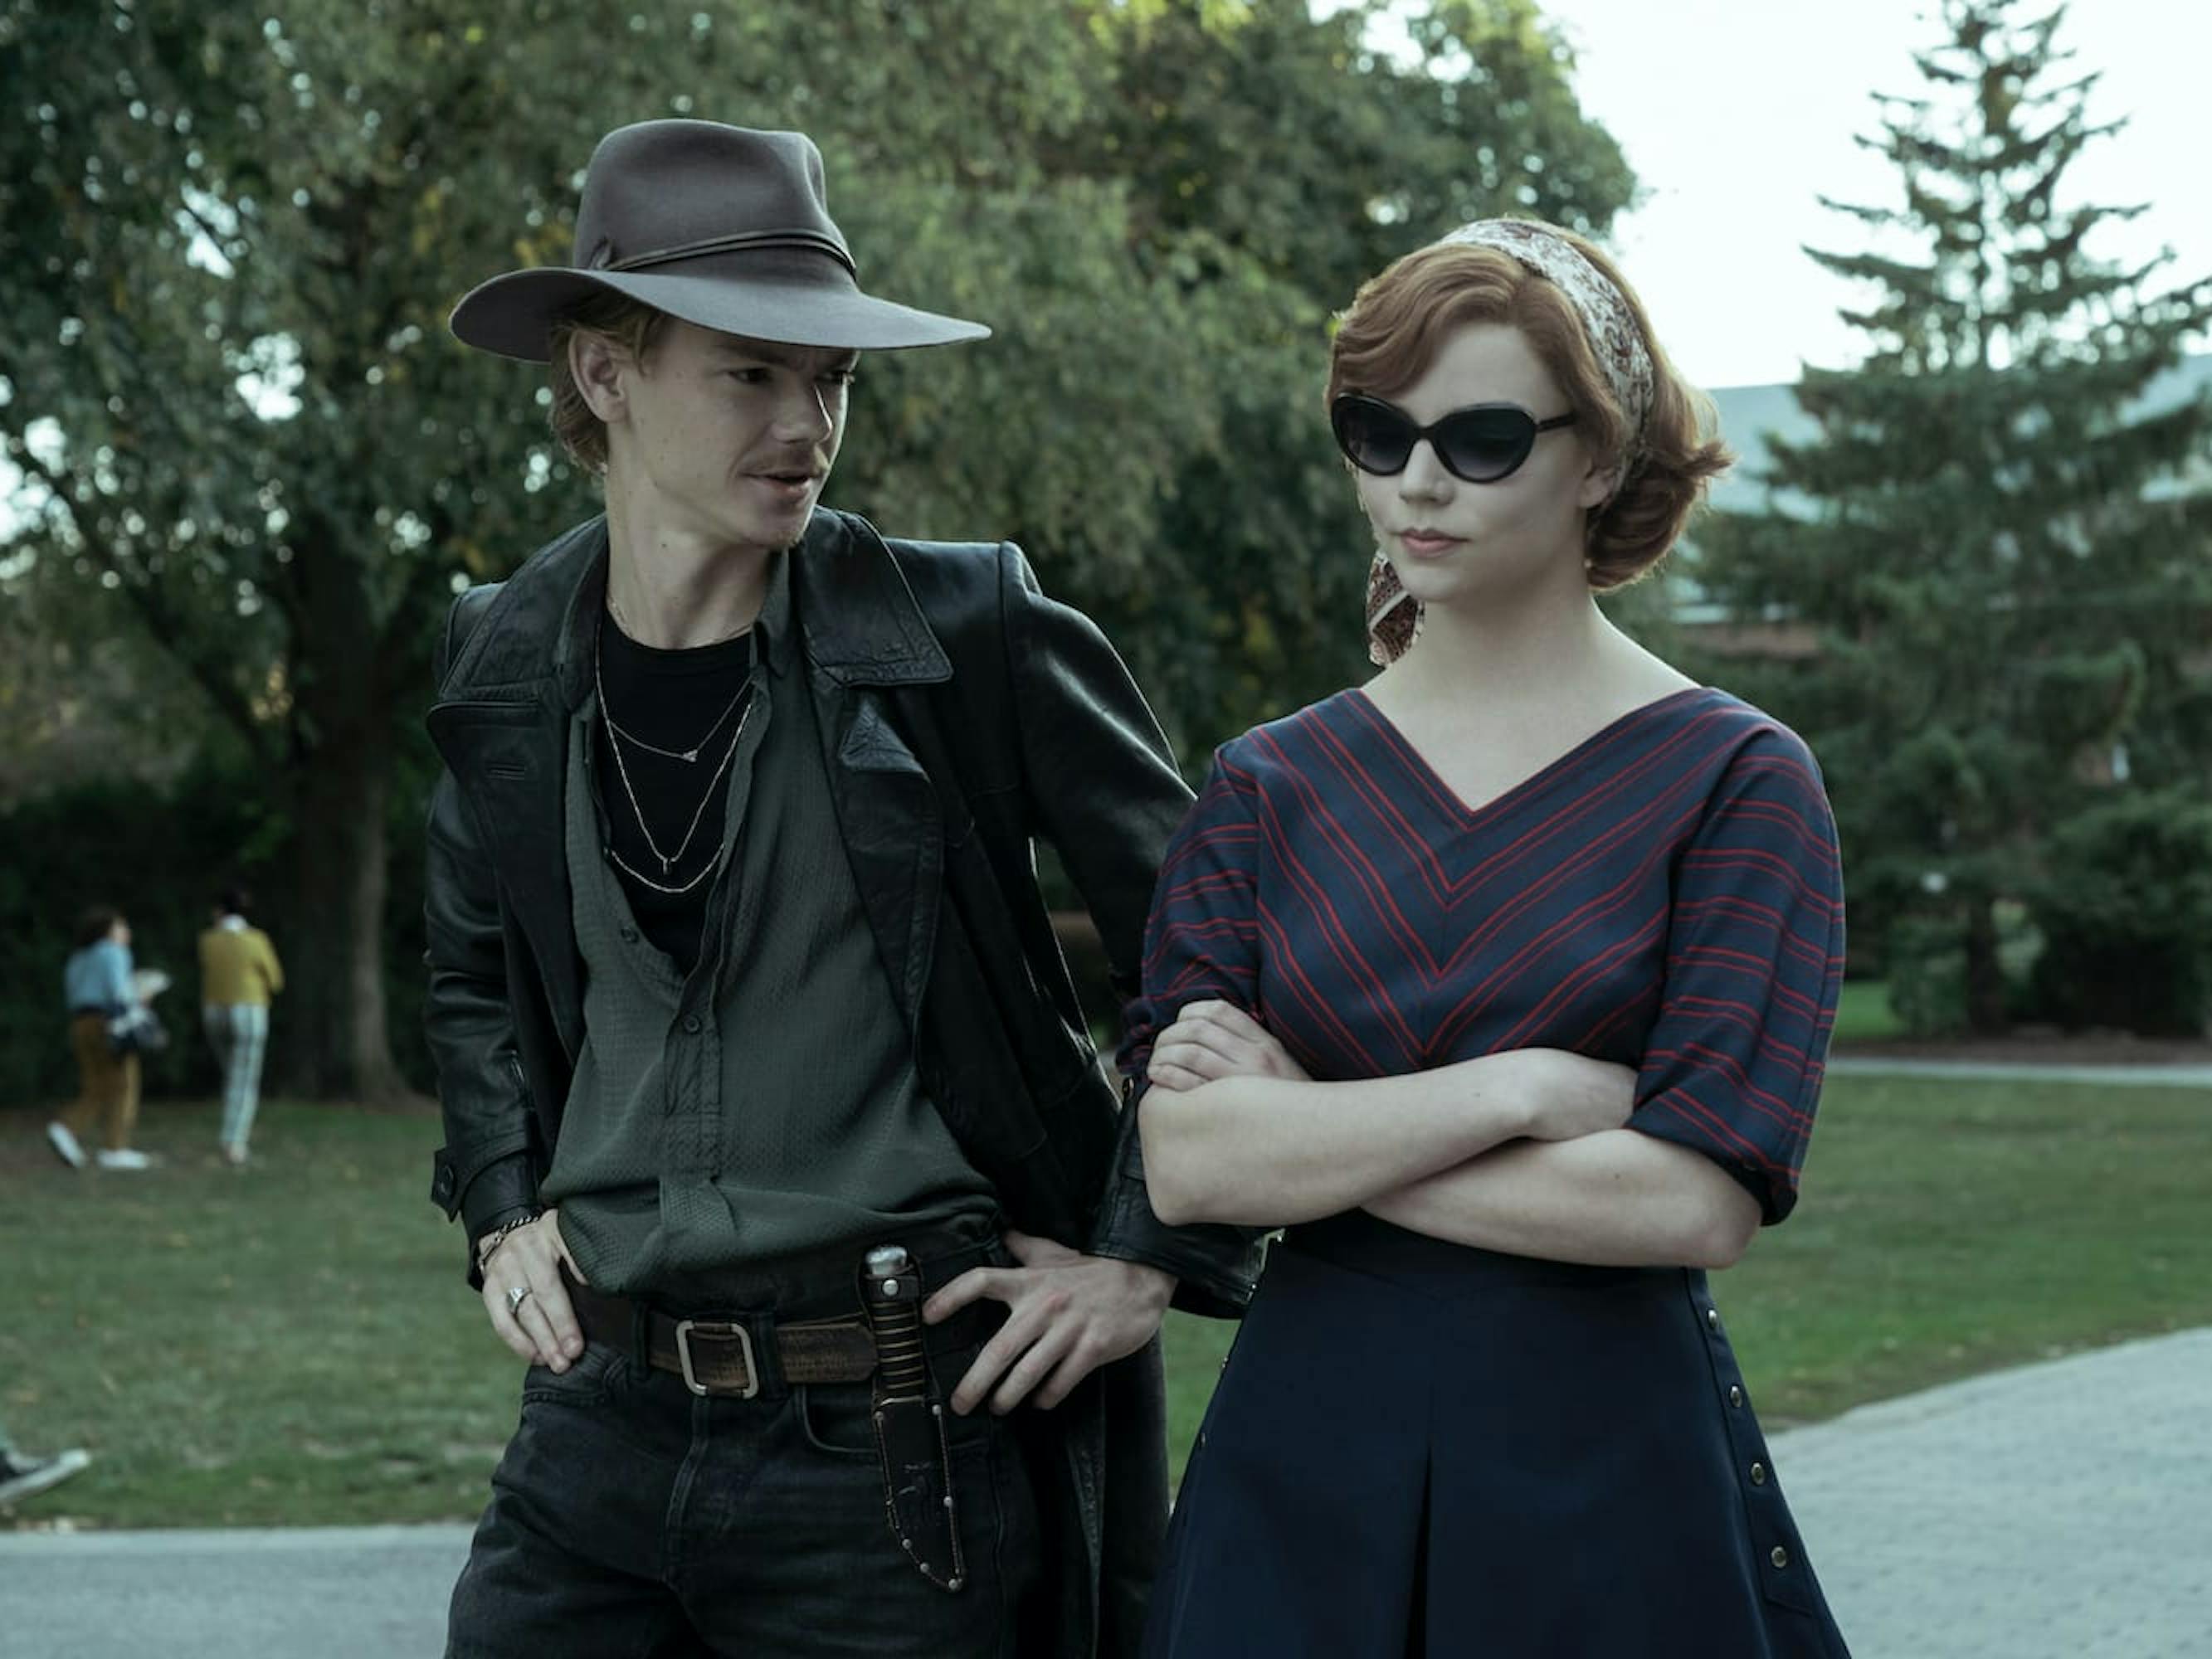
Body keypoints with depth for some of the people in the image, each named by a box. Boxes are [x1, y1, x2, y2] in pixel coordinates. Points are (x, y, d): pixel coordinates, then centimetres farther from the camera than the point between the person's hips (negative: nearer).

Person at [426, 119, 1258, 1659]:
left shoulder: (966, 635, -8)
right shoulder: (506, 665, 5)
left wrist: (1154, 1258, -5)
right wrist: (503, 1208, 11)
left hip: (907, 1436, -3)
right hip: (605, 1409, 4)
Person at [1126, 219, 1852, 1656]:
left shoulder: (1736, 779, -4)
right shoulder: (1269, 785, 5)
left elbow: (1697, 1201, -15)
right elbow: (1186, 1162, -7)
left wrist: (1311, 1137, -10)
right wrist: (1524, 1087, -16)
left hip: (1618, 1473, -2)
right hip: (1305, 1455, 2)